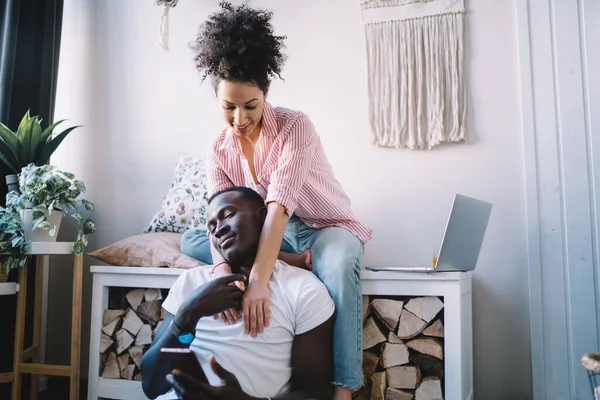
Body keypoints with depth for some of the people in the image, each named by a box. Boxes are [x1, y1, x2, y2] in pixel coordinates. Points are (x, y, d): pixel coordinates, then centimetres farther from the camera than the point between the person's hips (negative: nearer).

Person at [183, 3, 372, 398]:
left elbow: (280, 203, -36)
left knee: (338, 264, -41)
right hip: (269, 232, 6)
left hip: (327, 226, -5)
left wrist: (259, 278, -48)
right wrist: (223, 268, -43)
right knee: (190, 241, -11)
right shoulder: (220, 150, -6)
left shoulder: (295, 126, -22)